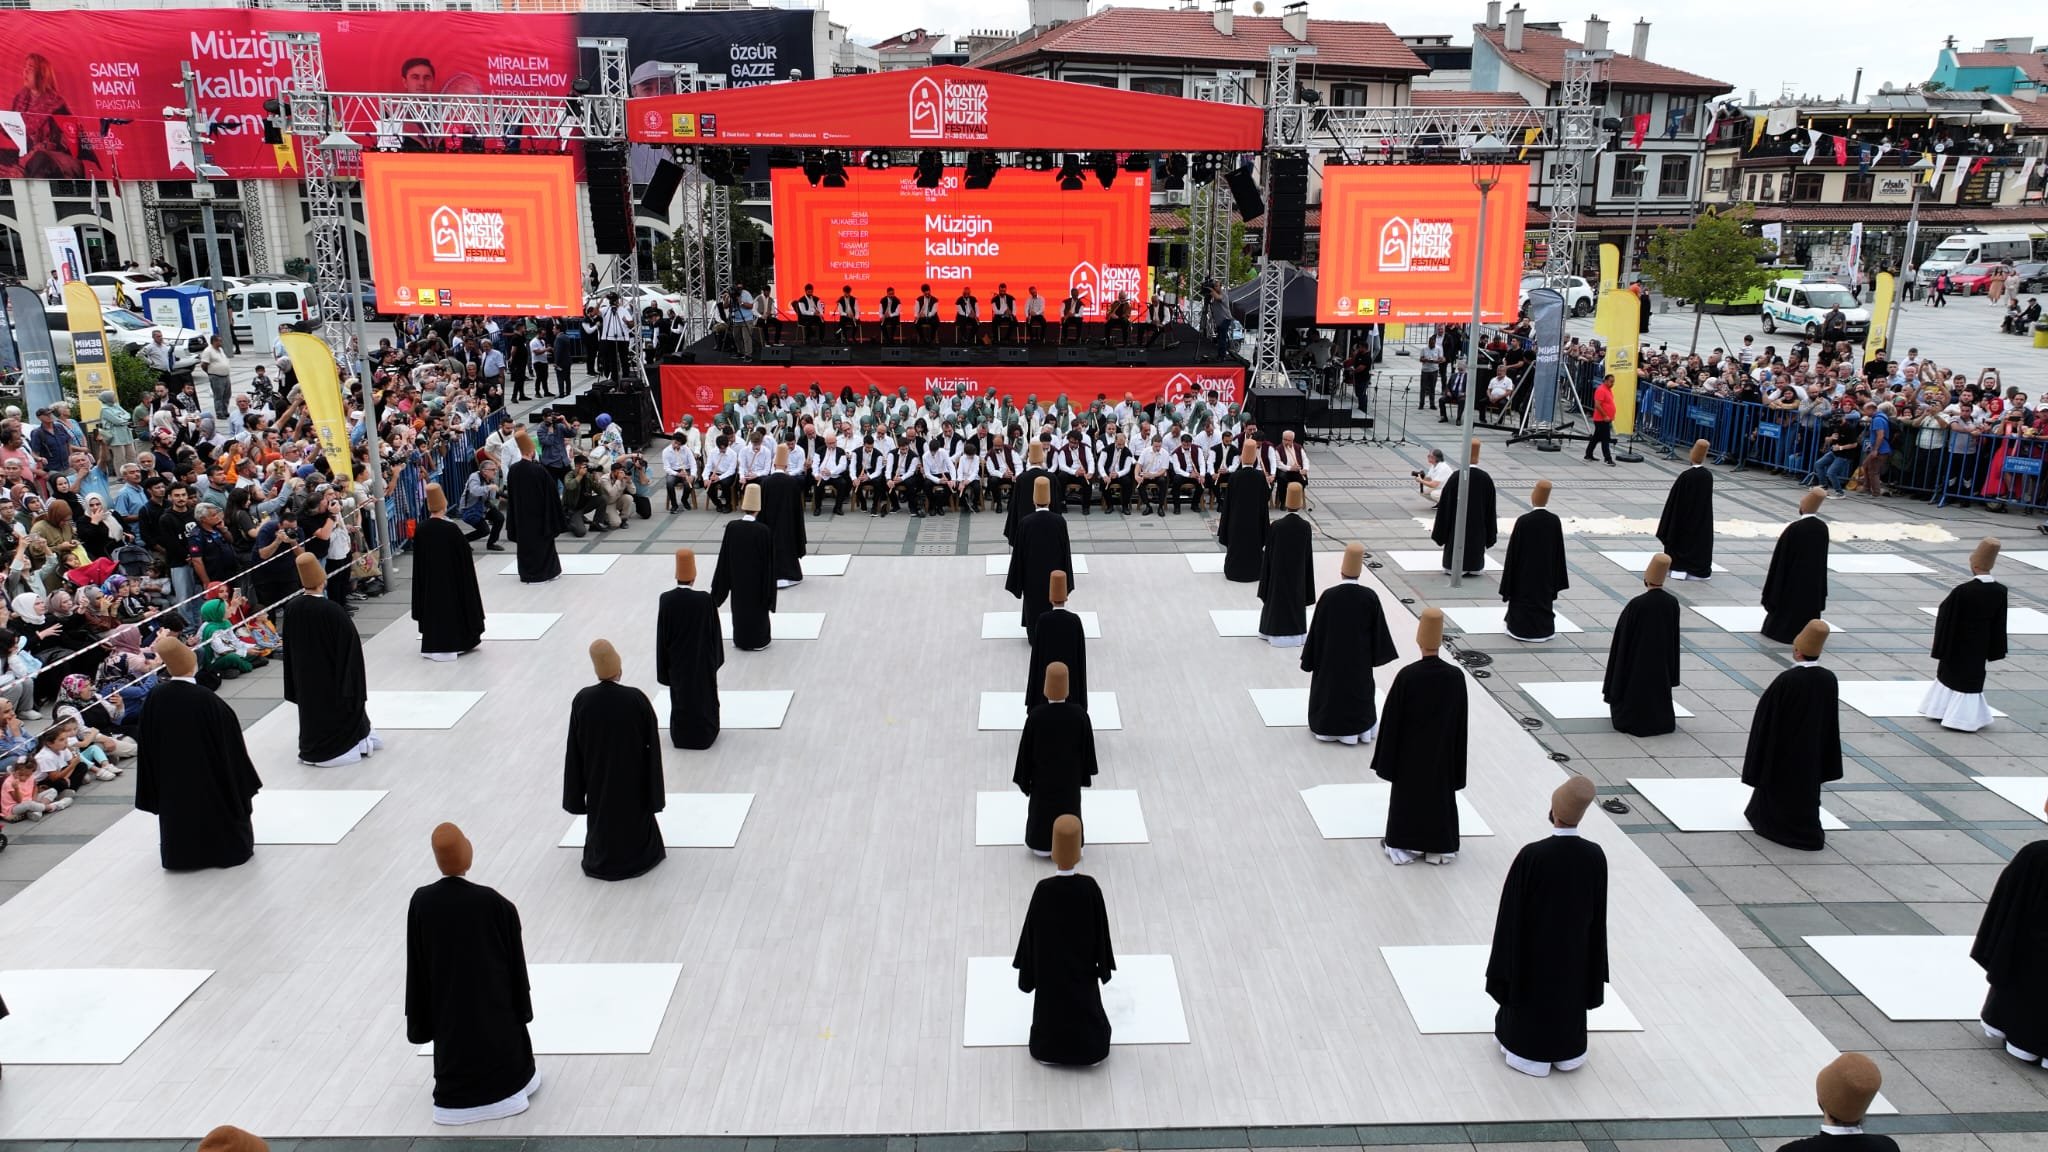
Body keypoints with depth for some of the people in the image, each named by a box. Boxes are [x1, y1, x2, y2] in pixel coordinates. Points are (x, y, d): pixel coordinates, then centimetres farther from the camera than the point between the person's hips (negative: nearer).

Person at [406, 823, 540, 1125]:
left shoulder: (421, 903, -15)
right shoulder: (494, 904, -22)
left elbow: (416, 965, -5)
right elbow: (515, 963, -7)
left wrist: (420, 1023, 7)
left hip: (448, 1011, 2)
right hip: (494, 1006, -2)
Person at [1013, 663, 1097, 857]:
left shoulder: (1035, 715, -29)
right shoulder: (1079, 714, -25)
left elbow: (1025, 748, -16)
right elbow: (1087, 746, -12)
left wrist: (1024, 777, 0)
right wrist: (1084, 772, 6)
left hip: (1043, 773, -1)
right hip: (1070, 774, 1)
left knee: (1042, 808, 24)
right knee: (1069, 806, 24)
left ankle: (1043, 844, 41)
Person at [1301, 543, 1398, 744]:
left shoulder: (1328, 596, -18)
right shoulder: (1369, 597, -14)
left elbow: (1316, 630, -11)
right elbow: (1378, 630, -4)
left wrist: (1310, 660, 0)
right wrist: (1375, 655, 11)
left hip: (1330, 658, -1)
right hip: (1359, 659, 1)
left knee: (1330, 688, 16)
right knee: (1358, 689, 18)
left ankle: (1328, 725, 25)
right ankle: (1359, 726, 28)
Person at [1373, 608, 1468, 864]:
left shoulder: (1407, 676, -20)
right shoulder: (1455, 677, -12)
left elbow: (1392, 720, -12)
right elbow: (1460, 723, -3)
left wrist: (1386, 761, 0)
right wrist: (1456, 764, 9)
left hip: (1410, 754, -2)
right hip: (1441, 754, 2)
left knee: (1408, 793, 13)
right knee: (1440, 793, 16)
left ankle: (1404, 845, 21)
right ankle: (1439, 846, 25)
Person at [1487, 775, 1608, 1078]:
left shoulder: (1532, 855, -28)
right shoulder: (1595, 856, -16)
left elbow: (1513, 912, -18)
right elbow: (1598, 914, -3)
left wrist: (1506, 964, -4)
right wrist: (1592, 964, 12)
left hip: (1534, 951, -3)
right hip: (1574, 951, 3)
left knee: (1530, 994, 19)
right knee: (1569, 994, 24)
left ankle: (1529, 1049, 30)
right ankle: (1566, 1050, 35)